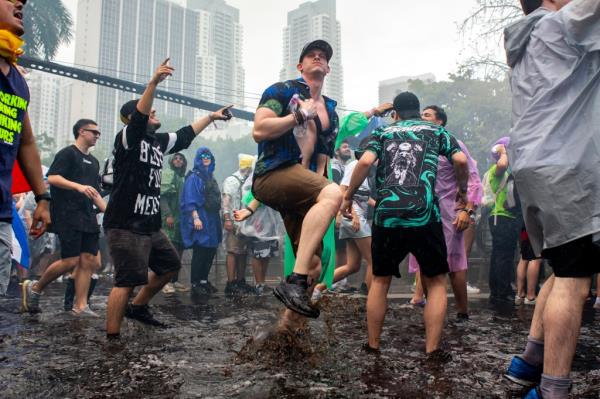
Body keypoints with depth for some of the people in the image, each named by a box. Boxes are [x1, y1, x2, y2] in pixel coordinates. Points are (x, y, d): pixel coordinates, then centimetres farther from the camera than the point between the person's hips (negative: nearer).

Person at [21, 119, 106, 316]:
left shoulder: (94, 161, 21)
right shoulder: (68, 153, -3)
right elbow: (52, 178, -15)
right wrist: (79, 186, -26)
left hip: (88, 218, 8)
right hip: (68, 216, -8)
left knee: (89, 260, -1)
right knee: (71, 261, -10)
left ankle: (80, 306, 3)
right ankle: (34, 288, 13)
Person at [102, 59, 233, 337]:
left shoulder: (158, 141, 15)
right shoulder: (127, 138, -8)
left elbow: (185, 135, 27)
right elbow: (138, 118, -28)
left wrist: (211, 117, 32)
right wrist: (154, 82, -38)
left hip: (150, 225, 9)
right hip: (125, 225, -9)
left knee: (170, 265, 20)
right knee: (128, 280, -14)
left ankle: (138, 307, 33)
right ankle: (112, 338, -7)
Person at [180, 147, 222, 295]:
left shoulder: (210, 177, 17)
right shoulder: (193, 177, -5)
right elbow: (190, 199, -13)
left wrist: (215, 218, 15)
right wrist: (196, 218, -22)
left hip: (212, 219, 7)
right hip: (200, 218, -7)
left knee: (211, 251, 8)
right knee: (200, 252, -5)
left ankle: (204, 280, 19)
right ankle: (195, 284, 2)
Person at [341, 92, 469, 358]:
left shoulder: (383, 132, 17)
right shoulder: (436, 130, 18)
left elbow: (365, 162, -1)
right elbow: (461, 160, 4)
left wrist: (348, 196, 8)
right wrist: (462, 191, 21)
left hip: (386, 216, 1)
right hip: (424, 216, -1)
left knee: (380, 280, 18)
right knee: (436, 282, 13)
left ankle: (373, 344, 20)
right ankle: (432, 350, 7)